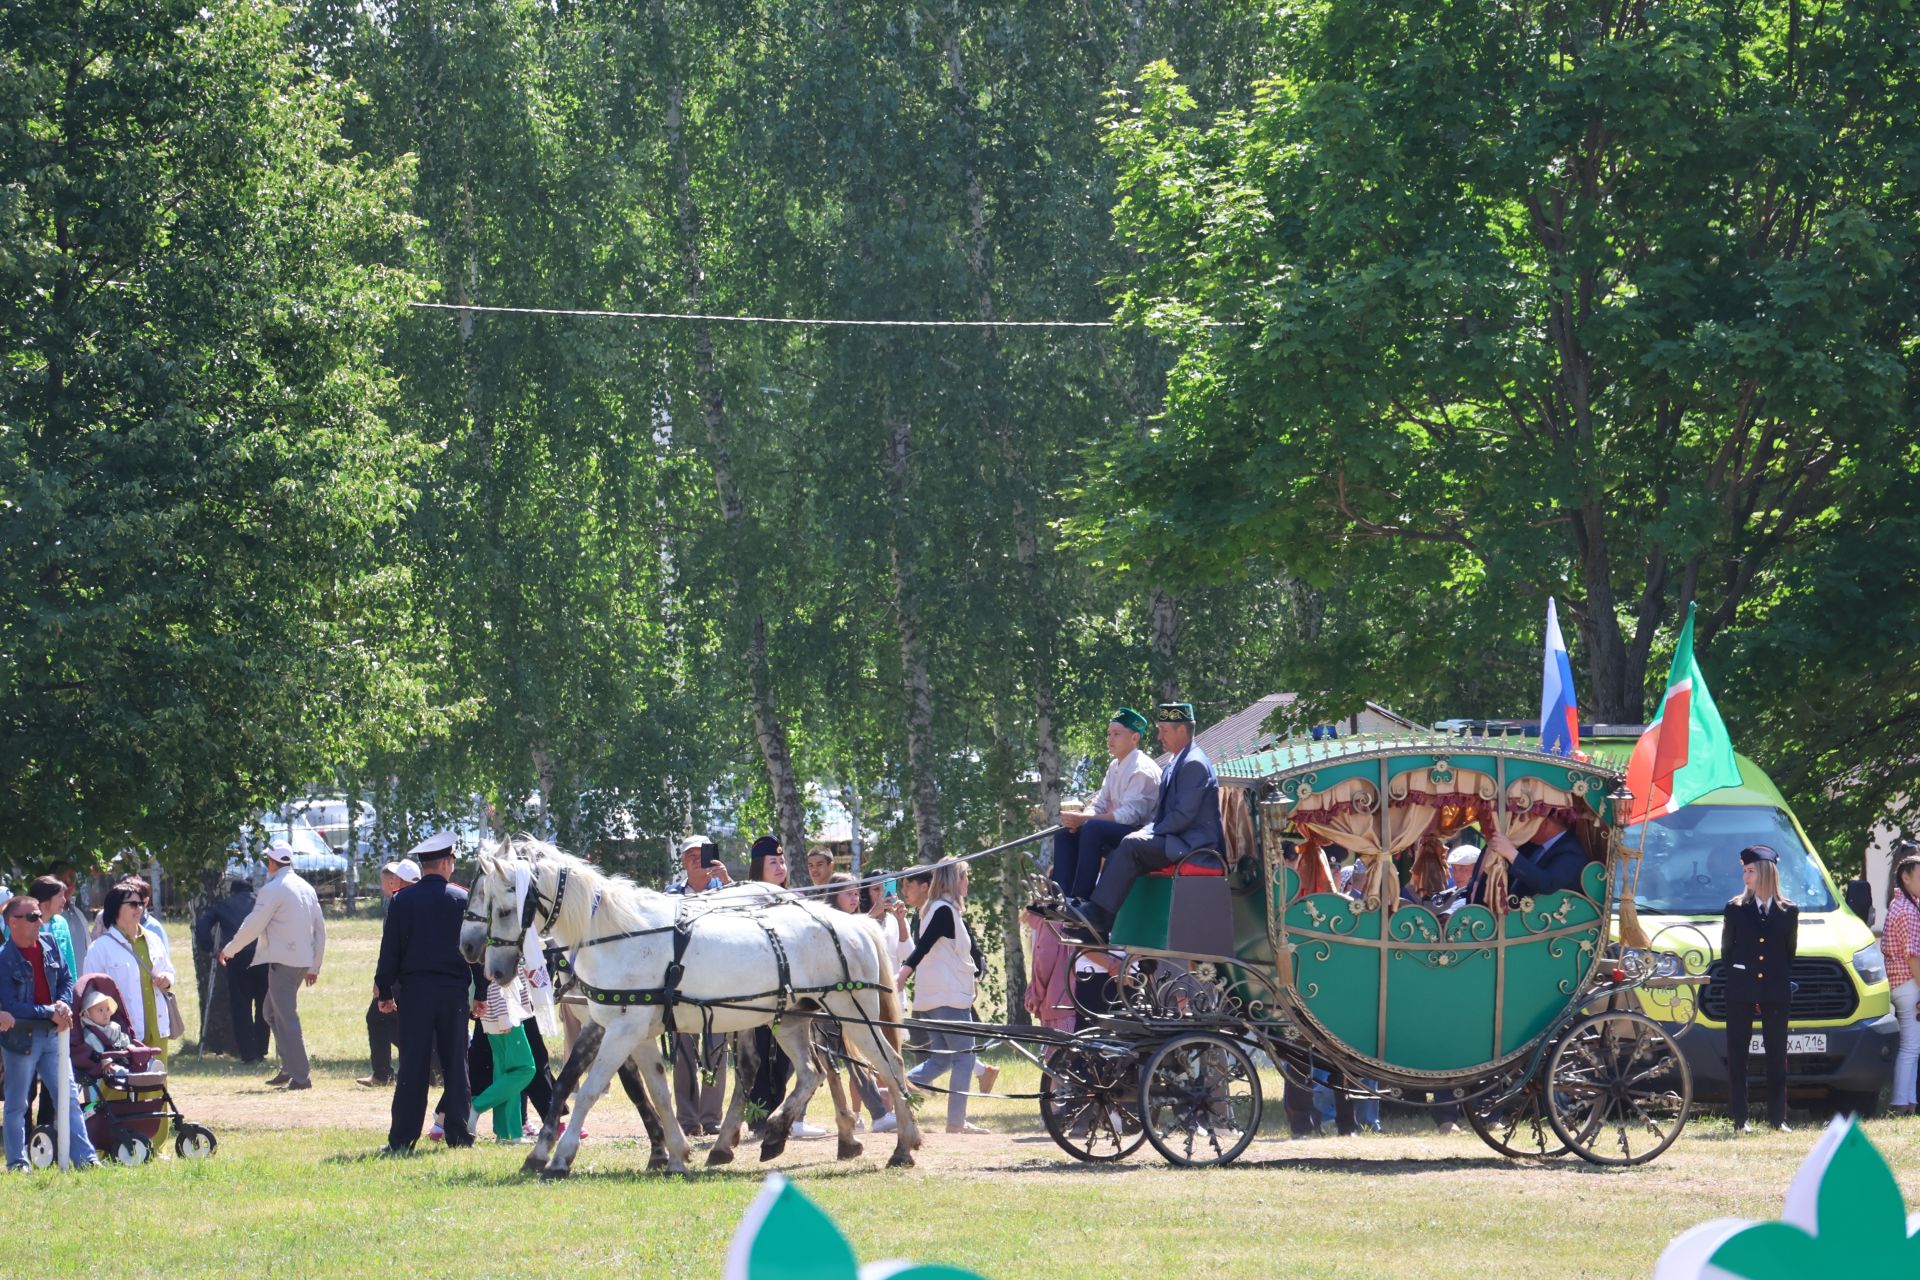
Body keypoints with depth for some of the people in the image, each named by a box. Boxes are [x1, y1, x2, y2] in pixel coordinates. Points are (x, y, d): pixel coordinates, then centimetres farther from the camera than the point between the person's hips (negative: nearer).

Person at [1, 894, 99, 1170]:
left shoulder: (50, 949, 6)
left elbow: (67, 979, 15)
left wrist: (63, 1005, -7)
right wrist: (50, 1012, -19)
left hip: (52, 1034, 6)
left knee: (69, 1097, 5)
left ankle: (85, 1157, 7)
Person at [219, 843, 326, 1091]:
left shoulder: (274, 889, -10)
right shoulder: (306, 888, 15)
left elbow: (253, 926, -12)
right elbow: (320, 929, 17)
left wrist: (229, 950, 1)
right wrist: (314, 967, 22)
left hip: (283, 960, -9)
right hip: (303, 961, 9)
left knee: (286, 1017, -7)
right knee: (273, 1012, 19)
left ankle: (301, 1076, -10)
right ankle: (288, 1068, 16)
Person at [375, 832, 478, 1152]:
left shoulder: (402, 900, -1)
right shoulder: (464, 900, 0)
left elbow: (390, 949, 0)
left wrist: (385, 992, 7)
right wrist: (480, 993, 10)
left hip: (414, 992, 0)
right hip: (454, 992, 0)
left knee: (412, 1066, 0)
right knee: (456, 1065, 7)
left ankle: (402, 1139, -2)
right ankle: (459, 1134, 8)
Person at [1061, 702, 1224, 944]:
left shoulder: (1194, 764, -12)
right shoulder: (1175, 764, 21)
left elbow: (1183, 815, -20)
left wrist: (1148, 833, -14)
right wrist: (1147, 831, 5)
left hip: (1190, 843, -10)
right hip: (1175, 841, 10)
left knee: (1132, 845, -27)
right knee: (1117, 855, -4)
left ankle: (1098, 916, -30)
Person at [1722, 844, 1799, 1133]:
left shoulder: (1788, 912, 5)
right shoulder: (1735, 909, 4)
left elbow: (1790, 952, 13)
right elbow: (1726, 951, 9)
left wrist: (1783, 981, 7)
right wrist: (1737, 975, 4)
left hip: (1776, 996, 0)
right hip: (1741, 995, 0)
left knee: (1777, 1057, 2)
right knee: (1737, 1057, -1)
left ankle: (1777, 1118, 7)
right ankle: (1740, 1120, 1)